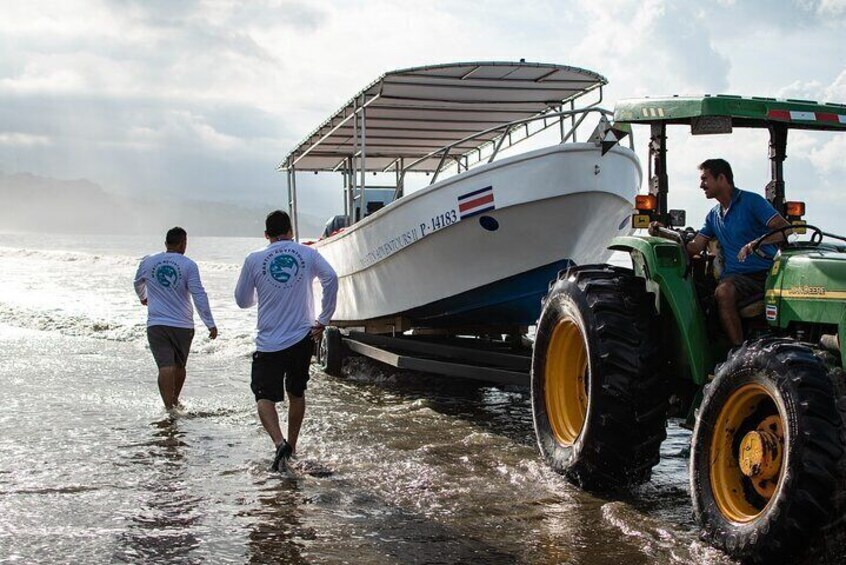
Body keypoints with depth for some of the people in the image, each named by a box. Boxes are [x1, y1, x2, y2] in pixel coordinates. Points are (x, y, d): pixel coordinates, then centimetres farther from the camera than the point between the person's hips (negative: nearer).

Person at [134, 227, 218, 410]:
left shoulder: (148, 262, 4)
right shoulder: (188, 265, -6)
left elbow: (138, 283, 24)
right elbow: (199, 296, -11)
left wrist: (143, 298, 47)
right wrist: (210, 324, -8)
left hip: (156, 324, 1)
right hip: (183, 326, -1)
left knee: (165, 366, -7)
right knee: (179, 365, 18)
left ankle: (169, 406, -19)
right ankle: (174, 400, 36)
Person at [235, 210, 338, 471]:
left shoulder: (254, 260, -1)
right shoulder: (307, 254, 2)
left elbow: (243, 300, 7)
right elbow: (331, 279, -12)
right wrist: (323, 321, -6)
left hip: (269, 342, -3)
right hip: (303, 338, 3)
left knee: (264, 397, 0)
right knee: (297, 393, 20)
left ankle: (280, 442, -23)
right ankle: (292, 447, 28)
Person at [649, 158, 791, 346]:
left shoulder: (751, 201, 3)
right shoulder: (713, 215, 21)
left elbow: (785, 228, -8)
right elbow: (693, 249, 14)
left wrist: (756, 243, -25)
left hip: (766, 272, -4)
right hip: (735, 275, 4)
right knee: (723, 292, -27)